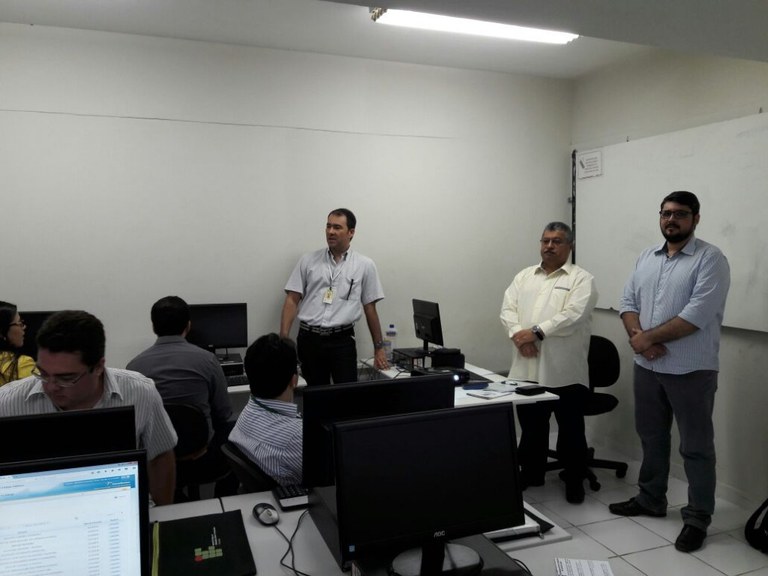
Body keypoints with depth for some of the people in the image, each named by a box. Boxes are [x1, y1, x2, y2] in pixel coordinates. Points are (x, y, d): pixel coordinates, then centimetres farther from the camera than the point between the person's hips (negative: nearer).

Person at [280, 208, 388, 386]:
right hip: (309, 339, 2)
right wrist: (283, 338, -6)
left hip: (342, 340, -1)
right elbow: (292, 300, 3)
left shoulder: (365, 265, 3)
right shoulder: (308, 260, 5)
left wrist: (379, 347, 7)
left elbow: (370, 308, 6)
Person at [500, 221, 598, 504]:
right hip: (527, 369, 4)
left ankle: (574, 480, 26)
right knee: (530, 426, 16)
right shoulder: (524, 276, 14)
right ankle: (530, 475, 33)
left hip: (564, 371, -4)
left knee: (571, 429, 9)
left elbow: (573, 315, -16)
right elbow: (508, 308, 4)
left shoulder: (582, 278, -2)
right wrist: (518, 335, -14)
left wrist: (537, 332, -20)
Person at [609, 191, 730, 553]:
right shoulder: (646, 258, 10)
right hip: (647, 367, 6)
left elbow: (697, 315, -20)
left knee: (696, 446, 5)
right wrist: (637, 336, -12)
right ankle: (650, 499, 34)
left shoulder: (710, 259, -10)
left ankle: (697, 519, 18)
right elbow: (628, 301, 7)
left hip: (691, 371, -6)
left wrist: (648, 337, -16)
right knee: (651, 438, 18)